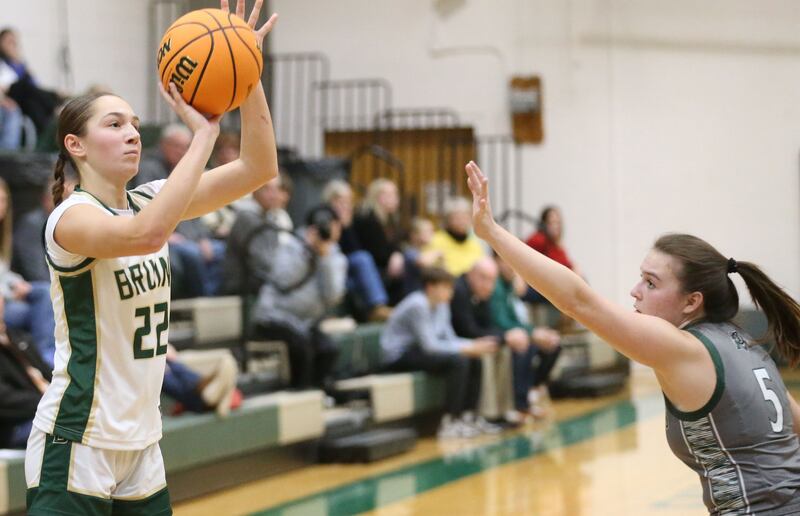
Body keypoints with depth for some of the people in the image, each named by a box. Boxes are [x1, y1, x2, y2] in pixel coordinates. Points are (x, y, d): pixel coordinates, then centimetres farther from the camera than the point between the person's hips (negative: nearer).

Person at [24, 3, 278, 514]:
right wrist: (204, 132, -31)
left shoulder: (150, 200, 6)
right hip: (76, 449, -7)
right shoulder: (70, 217, -14)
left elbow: (259, 168, 0)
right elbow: (146, 234, -36)